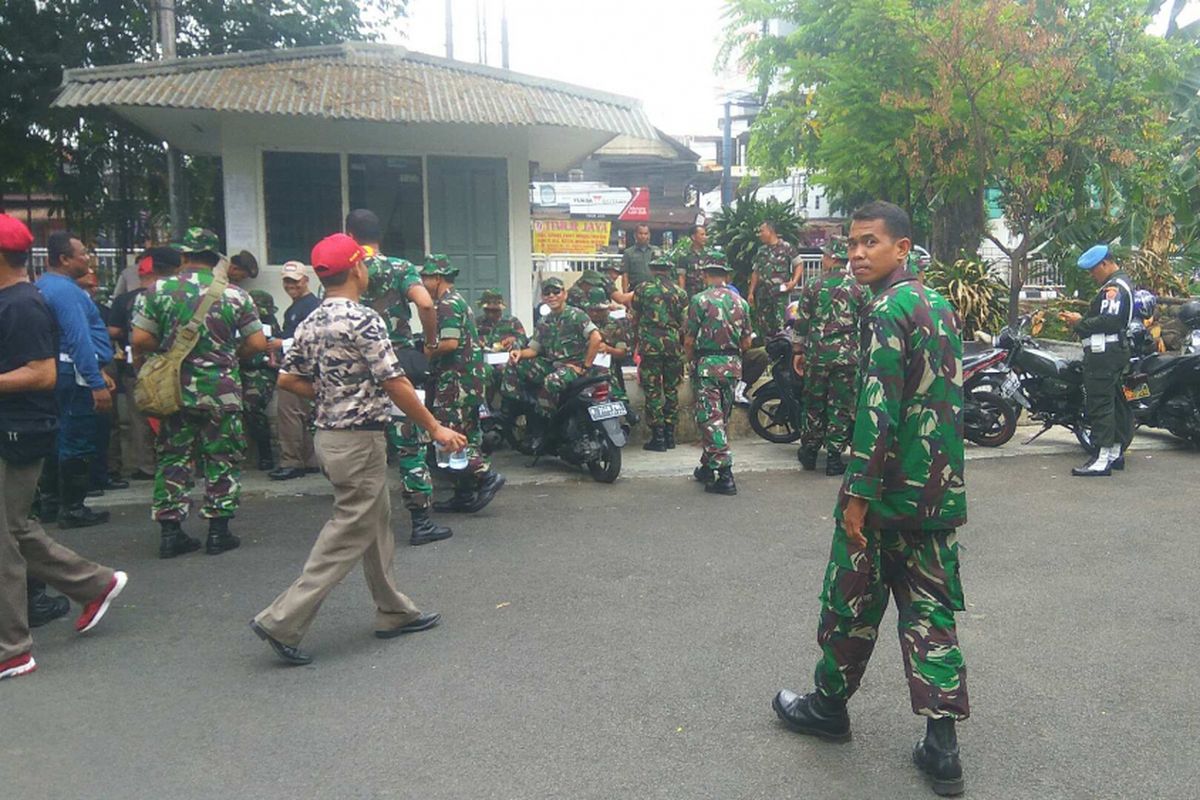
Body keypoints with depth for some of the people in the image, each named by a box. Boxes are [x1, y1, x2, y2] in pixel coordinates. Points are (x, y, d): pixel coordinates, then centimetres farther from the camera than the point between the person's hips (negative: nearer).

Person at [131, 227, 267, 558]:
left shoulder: (159, 290, -2)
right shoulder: (235, 294, -2)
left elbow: (140, 340, -7)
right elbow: (257, 344, -3)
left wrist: (167, 347, 12)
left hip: (174, 390, 1)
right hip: (222, 391, -1)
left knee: (173, 458, 10)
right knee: (222, 459, 8)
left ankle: (170, 531, 13)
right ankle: (218, 531, 11)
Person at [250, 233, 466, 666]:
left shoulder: (310, 323, 7)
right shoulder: (363, 320, -18)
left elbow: (287, 379, 10)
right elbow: (395, 384, -18)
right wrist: (435, 428, -11)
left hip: (329, 433, 9)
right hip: (359, 439, -9)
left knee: (376, 525, 17)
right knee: (348, 535, -2)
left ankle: (393, 612, 27)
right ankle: (283, 621, -1)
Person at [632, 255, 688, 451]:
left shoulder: (642, 289, 3)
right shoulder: (680, 293, 7)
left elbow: (635, 319, 8)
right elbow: (684, 323, 5)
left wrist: (637, 340, 23)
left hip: (650, 345, -2)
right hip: (673, 345, 2)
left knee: (652, 391, 1)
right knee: (671, 390, 12)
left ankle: (658, 437, -1)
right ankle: (670, 435, 16)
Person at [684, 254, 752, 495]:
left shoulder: (700, 300, -8)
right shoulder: (740, 301, 7)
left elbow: (689, 341, -7)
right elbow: (746, 342, 8)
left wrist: (691, 361, 11)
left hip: (708, 365, -5)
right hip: (733, 366, 5)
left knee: (710, 418, -3)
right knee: (721, 416, 16)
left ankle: (725, 474, -9)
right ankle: (707, 466, 27)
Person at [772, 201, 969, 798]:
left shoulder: (887, 309, -15)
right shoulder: (941, 304, 12)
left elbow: (878, 410, -22)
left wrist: (858, 494, -18)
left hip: (889, 486, -8)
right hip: (940, 490, 8)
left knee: (852, 600, 10)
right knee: (930, 609, 10)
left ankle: (829, 705, 29)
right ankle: (942, 746, 11)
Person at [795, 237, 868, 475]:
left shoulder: (814, 286, -1)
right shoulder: (858, 288, 1)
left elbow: (801, 322, 1)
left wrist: (798, 351, 10)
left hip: (817, 354, 0)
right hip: (847, 355, 0)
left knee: (814, 404, 13)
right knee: (841, 406, 5)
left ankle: (809, 452, 21)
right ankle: (834, 458, 7)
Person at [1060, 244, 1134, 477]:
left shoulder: (1114, 287, -15)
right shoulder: (1121, 282, 20)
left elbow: (1108, 321, -25)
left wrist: (1080, 323, -15)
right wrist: (1082, 320, 8)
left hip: (1104, 352, -11)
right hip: (1114, 351, 11)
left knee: (1099, 404, -11)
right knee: (1115, 403, 15)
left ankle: (1103, 460, -11)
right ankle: (1116, 453, 24)